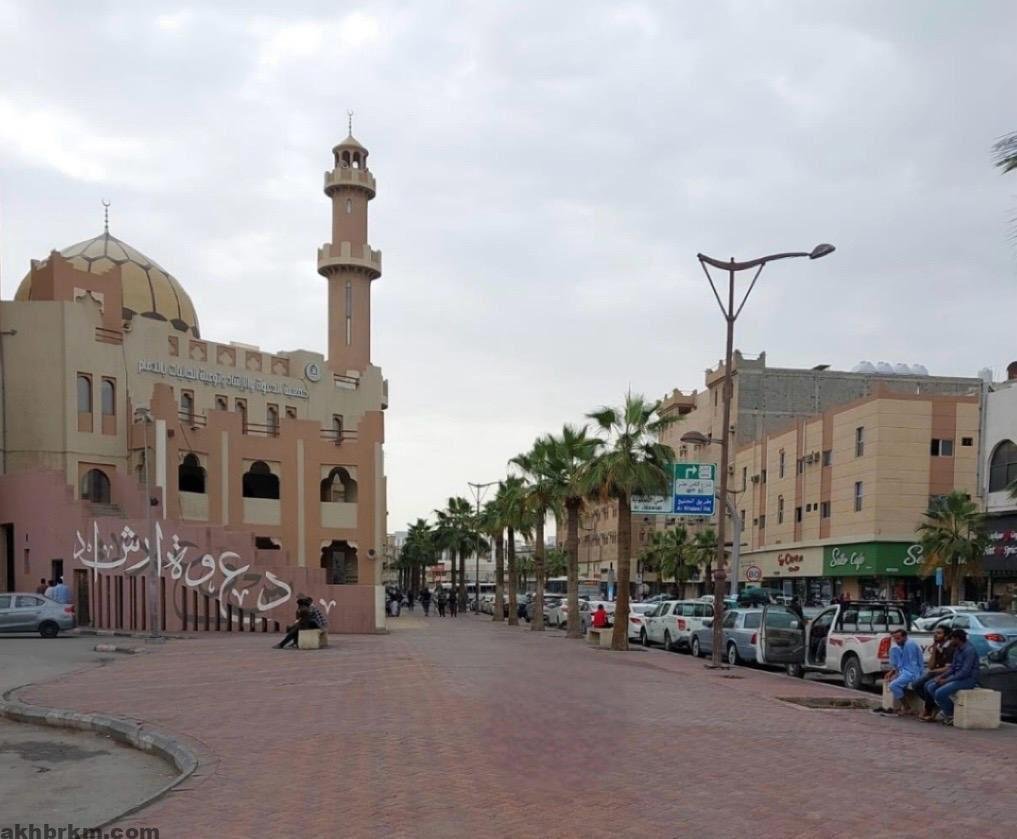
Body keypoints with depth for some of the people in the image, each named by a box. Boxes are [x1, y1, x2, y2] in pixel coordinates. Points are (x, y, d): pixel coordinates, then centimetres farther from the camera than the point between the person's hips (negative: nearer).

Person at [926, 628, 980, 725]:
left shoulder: (969, 650, -18)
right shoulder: (957, 650, 11)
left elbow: (965, 672, -23)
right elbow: (953, 667, 17)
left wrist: (946, 680, -19)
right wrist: (941, 676, 0)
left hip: (968, 679, -10)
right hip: (956, 676, 10)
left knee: (940, 692, -25)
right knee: (930, 687, -2)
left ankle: (951, 715, -3)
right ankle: (946, 710, 4)